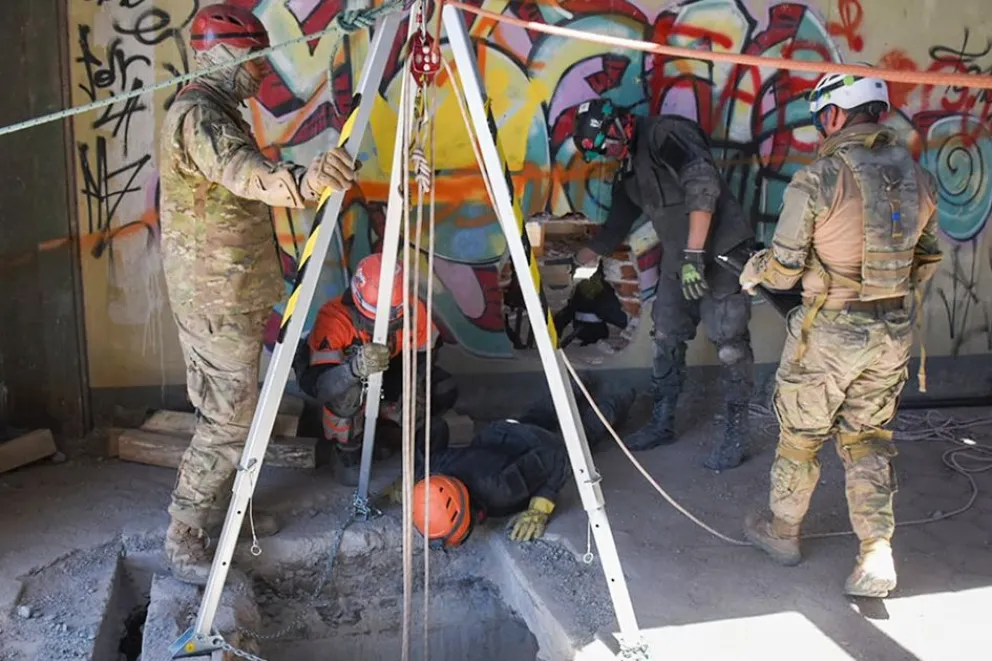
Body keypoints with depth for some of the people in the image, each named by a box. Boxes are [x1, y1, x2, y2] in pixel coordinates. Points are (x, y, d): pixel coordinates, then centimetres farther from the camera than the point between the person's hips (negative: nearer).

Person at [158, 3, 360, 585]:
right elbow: (239, 169, -41)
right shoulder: (198, 113, -18)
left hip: (230, 293, 10)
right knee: (229, 419, -6)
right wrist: (299, 182, -59)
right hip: (216, 298, -10)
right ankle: (184, 541, 7)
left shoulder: (217, 110, 16)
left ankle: (223, 510, 31)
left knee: (233, 411, 17)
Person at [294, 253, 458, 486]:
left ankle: (385, 424, 7)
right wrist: (356, 367, -64)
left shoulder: (413, 309, -28)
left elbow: (426, 354, -10)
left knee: (444, 391, -18)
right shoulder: (333, 317, -38)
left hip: (391, 373, 4)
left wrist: (411, 385, -29)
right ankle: (348, 450, -7)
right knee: (347, 393, -39)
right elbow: (318, 386, -44)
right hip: (342, 374, -3)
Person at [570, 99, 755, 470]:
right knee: (666, 341, 13)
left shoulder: (665, 134, -14)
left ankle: (736, 435, 8)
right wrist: (578, 262, 31)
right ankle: (662, 423, 26)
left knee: (730, 347, -4)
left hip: (720, 254, -9)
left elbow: (703, 185, -27)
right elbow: (616, 226, 25)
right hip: (678, 261, 9)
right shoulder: (629, 171, 13)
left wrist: (694, 254, -29)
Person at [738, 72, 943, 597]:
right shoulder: (918, 178, 2)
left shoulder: (817, 180, -17)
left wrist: (751, 273, 9)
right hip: (892, 332, 5)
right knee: (867, 440, 18)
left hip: (829, 332, -5)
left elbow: (783, 269, -13)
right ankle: (876, 554, 13)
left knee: (800, 436, 14)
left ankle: (782, 533, 32)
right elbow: (927, 263, 10)